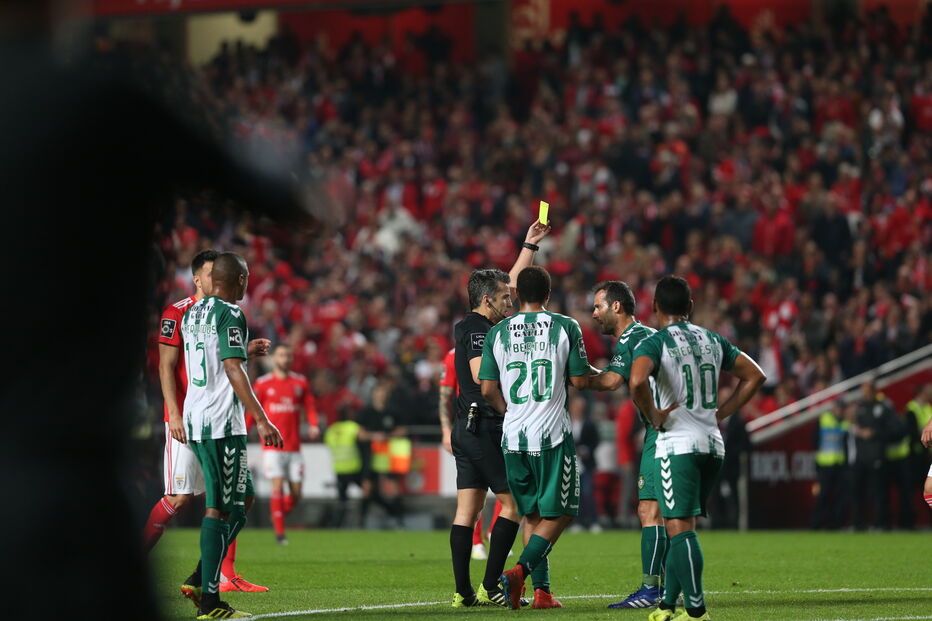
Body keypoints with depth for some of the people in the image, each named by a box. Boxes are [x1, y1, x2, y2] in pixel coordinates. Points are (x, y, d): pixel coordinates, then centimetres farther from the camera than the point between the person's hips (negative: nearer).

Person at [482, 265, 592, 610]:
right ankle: (520, 570, -16)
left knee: (533, 515, 14)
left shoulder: (497, 332, 5)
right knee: (558, 514, 4)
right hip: (553, 435, -3)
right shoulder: (565, 327, -3)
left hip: (513, 436, 3)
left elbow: (487, 389, 5)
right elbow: (580, 380, -2)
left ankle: (542, 590, 8)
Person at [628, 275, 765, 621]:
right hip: (713, 444, 7)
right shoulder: (713, 341, 12)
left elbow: (637, 381, -29)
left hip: (678, 445, -7)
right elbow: (755, 376, 19)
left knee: (680, 527, -8)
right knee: (681, 527, 16)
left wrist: (653, 417, -13)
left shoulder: (654, 343, -8)